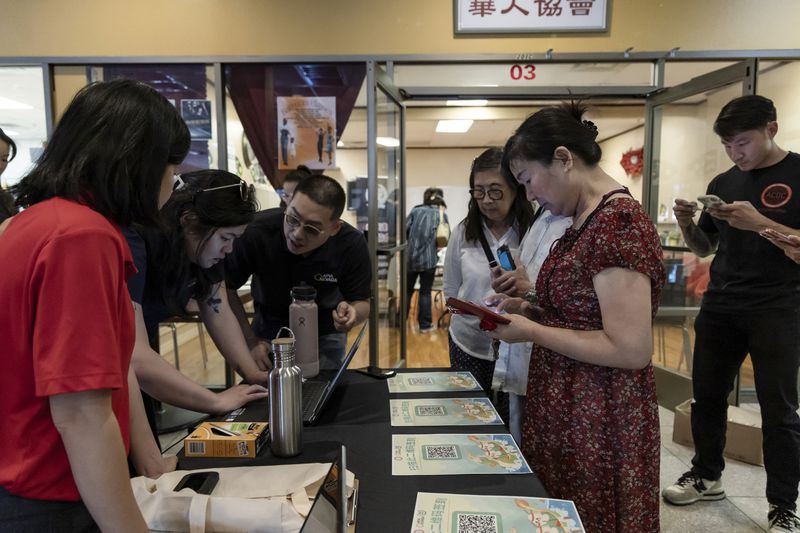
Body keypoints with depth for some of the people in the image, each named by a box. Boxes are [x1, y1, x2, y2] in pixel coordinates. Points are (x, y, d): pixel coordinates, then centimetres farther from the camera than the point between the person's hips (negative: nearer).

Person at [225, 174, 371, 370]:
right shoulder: (254, 231, -31)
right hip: (269, 333, 1)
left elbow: (362, 302, -15)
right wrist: (250, 342, -18)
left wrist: (352, 312, -40)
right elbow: (224, 287, -15)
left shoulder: (352, 244, -28)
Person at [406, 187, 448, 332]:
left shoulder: (416, 210, 8)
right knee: (425, 292, 8)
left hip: (410, 256, 2)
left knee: (407, 290, 14)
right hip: (429, 258, -2)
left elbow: (404, 230, 1)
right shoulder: (442, 214, 5)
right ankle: (425, 324, 13)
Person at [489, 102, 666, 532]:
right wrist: (530, 310, 2)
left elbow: (630, 350, -25)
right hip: (565, 414, 9)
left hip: (601, 425, -9)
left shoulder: (619, 222, -22)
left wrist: (531, 332, -18)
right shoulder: (585, 220, 7)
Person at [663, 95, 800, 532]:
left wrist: (760, 223, -26)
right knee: (707, 394, 11)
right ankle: (706, 476, 30)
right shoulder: (723, 182, 9)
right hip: (719, 307, 5)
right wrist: (686, 224, -6)